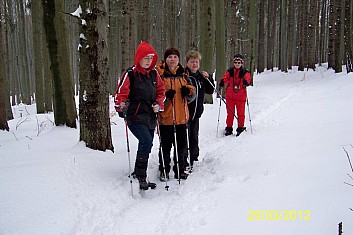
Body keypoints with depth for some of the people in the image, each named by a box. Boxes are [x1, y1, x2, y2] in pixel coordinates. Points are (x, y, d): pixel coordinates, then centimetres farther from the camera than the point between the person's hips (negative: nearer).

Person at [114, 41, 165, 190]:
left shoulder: (154, 74, 9)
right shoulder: (130, 73, -7)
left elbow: (161, 91, 18)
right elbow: (121, 93, -8)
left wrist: (159, 104, 2)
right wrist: (121, 105, -26)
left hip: (150, 116, 6)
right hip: (135, 117, -6)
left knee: (146, 146, 13)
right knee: (146, 141, -25)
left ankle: (139, 173, 31)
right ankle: (141, 175, -12)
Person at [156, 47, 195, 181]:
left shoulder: (183, 74, 12)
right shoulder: (159, 74, -3)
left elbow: (192, 96, 15)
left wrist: (188, 91, -8)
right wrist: (165, 95, -22)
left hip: (181, 117, 4)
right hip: (165, 117, -4)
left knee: (182, 145, 11)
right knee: (166, 146, 3)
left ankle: (180, 170, 26)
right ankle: (164, 170, 20)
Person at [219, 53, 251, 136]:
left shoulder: (245, 72, 2)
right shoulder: (230, 71, 6)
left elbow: (247, 78, -14)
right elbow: (225, 77, -8)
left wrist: (246, 82, -38)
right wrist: (222, 81, -31)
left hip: (241, 96, -1)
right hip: (230, 96, 2)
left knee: (240, 113, 4)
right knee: (230, 113, 8)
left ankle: (240, 128, 16)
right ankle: (229, 128, 18)